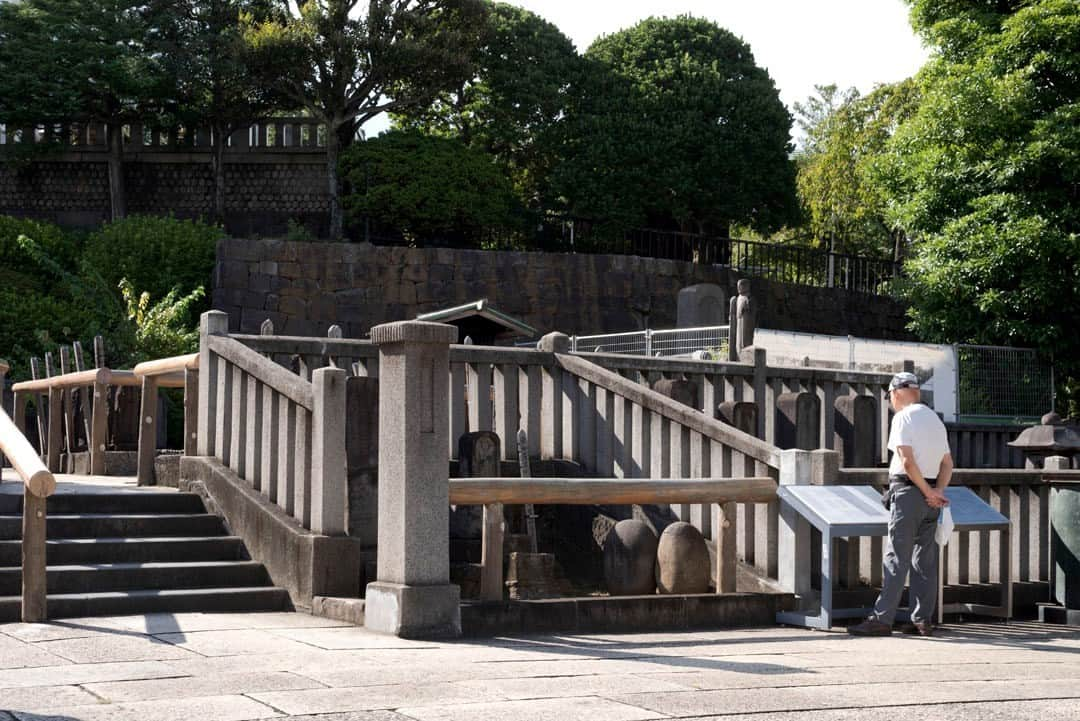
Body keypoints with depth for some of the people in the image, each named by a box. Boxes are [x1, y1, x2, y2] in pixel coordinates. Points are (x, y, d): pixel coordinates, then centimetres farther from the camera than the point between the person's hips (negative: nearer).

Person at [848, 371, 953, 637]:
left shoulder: (903, 418, -8)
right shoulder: (935, 418, 17)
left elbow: (907, 460, -17)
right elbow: (947, 463, 14)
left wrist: (927, 492, -10)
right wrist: (938, 490, 1)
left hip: (908, 491, -7)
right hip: (931, 497, 8)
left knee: (897, 558, -8)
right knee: (924, 560, 10)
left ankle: (882, 619, -9)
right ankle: (923, 620, 10)